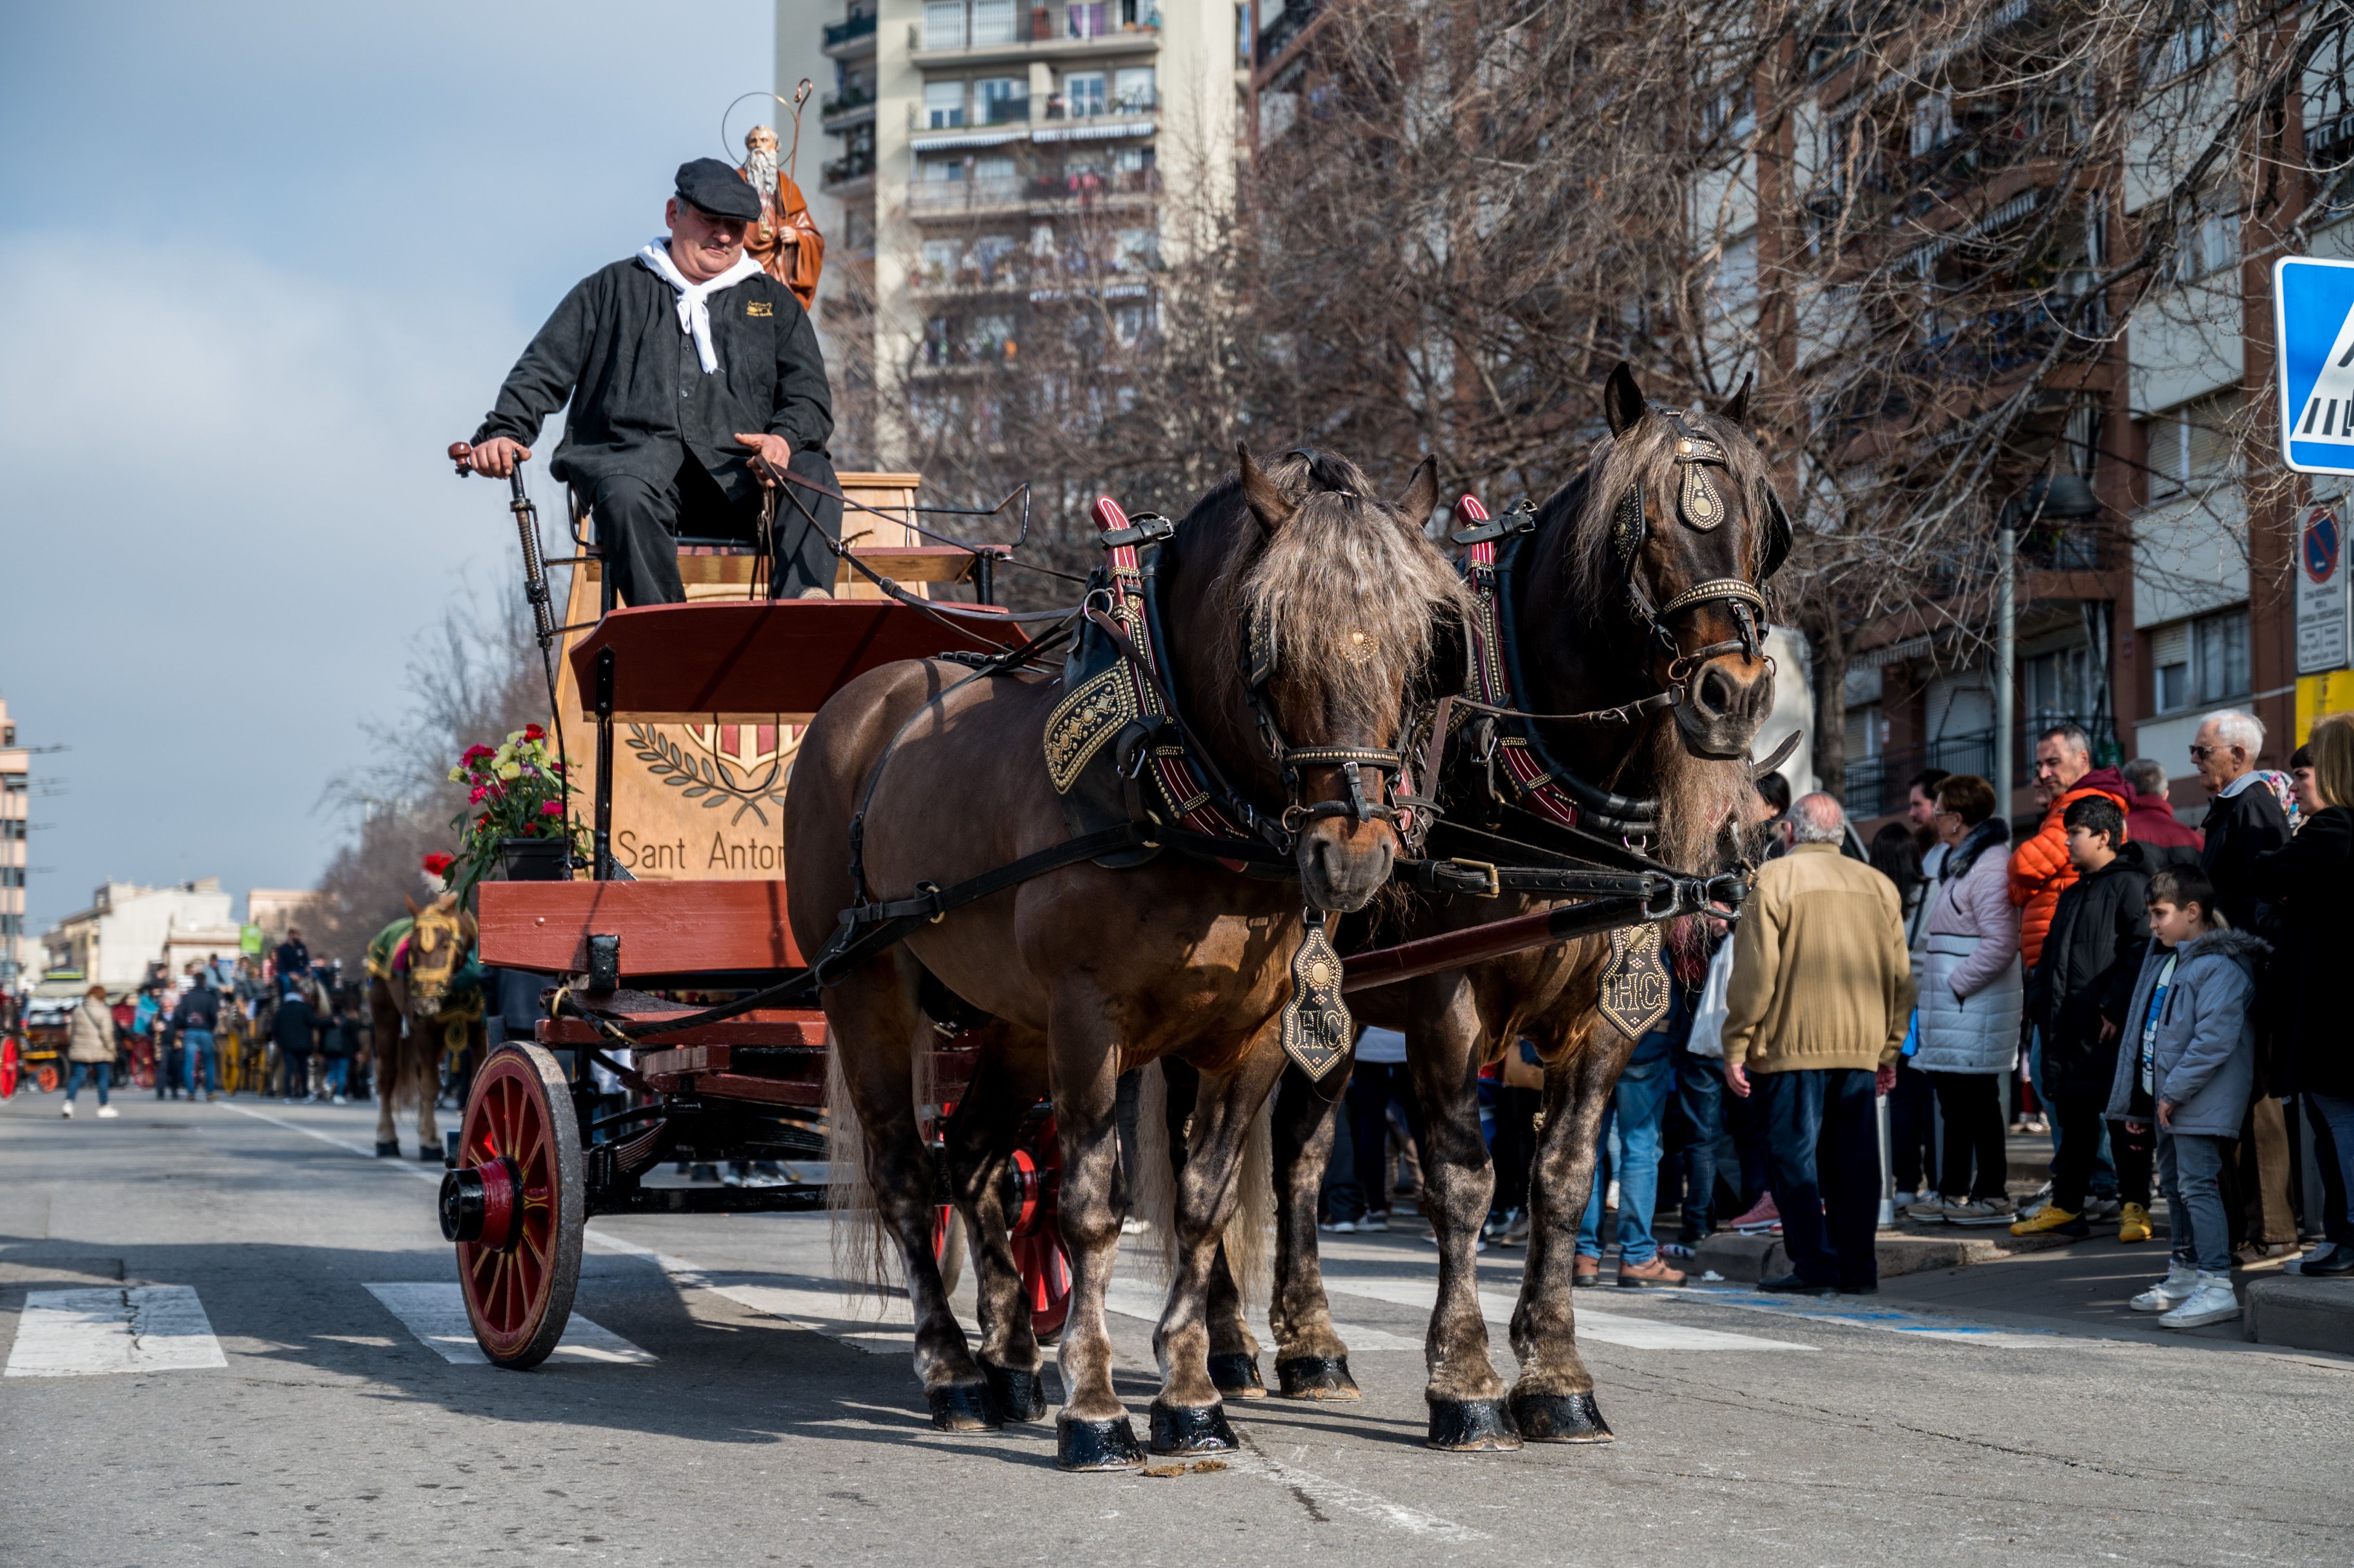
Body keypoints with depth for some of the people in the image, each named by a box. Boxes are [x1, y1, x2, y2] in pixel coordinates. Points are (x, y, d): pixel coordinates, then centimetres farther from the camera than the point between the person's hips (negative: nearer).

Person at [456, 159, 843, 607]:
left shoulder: (774, 302, 24)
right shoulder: (613, 289, 21)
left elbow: (809, 396, 14)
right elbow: (543, 371, 14)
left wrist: (785, 440, -11)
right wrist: (503, 432, -6)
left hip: (738, 473, 2)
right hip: (630, 457, -1)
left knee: (813, 473, -29)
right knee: (627, 496, -38)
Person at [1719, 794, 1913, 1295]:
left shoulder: (1771, 881, -2)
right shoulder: (1879, 886, 12)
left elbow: (1754, 972, -8)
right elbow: (1900, 976, 13)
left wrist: (1736, 1048, -4)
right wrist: (1889, 1050, 19)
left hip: (1791, 1046, -4)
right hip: (1860, 1047, 5)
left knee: (1796, 1158, -1)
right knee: (1854, 1160, 9)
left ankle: (1815, 1266, -5)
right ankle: (1858, 1267, 9)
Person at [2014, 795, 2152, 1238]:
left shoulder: (2130, 885, -7)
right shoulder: (2073, 895, 20)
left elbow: (2140, 951, -15)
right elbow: (2051, 956, 26)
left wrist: (2116, 1009, -19)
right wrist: (2041, 1004, 14)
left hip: (2111, 1030, -8)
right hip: (2069, 1028, 8)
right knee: (2074, 1117, 12)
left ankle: (2135, 1206, 5)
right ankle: (2065, 1206, 17)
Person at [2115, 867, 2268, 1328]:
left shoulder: (2220, 967, -16)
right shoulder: (2163, 959, 14)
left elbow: (2216, 1039, -24)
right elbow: (2147, 1029, 20)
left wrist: (2174, 1091, -21)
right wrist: (2139, 1101, 20)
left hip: (2202, 1100, -10)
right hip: (2168, 1096, 10)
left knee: (2197, 1185, -15)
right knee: (2173, 1183, 17)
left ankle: (2217, 1286, -16)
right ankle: (2184, 1276, 29)